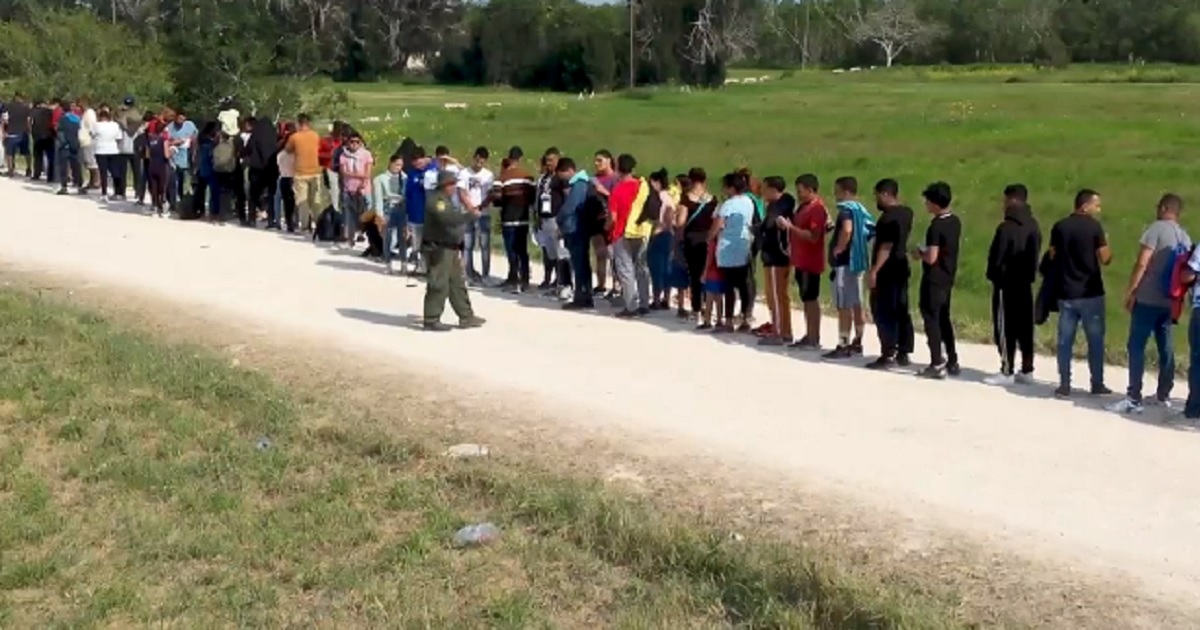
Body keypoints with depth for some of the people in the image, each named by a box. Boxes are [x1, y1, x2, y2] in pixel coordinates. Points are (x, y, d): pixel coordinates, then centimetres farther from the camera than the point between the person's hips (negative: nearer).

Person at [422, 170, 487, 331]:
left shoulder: (448, 200, 17)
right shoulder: (436, 200, -17)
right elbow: (448, 218, -31)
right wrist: (470, 215, -27)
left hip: (451, 249, 11)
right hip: (438, 250, -11)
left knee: (458, 283, 14)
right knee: (439, 285, -6)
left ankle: (466, 317, 22)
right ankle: (431, 320, 1)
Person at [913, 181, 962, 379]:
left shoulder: (936, 226, -21)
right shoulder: (955, 221, 6)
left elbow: (931, 258, -24)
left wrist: (919, 253, -5)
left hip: (934, 280, -8)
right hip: (948, 278, 8)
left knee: (931, 320, 0)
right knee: (944, 319, 17)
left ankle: (937, 365, 1)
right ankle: (952, 362, 20)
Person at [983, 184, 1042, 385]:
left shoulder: (1006, 227, -18)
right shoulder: (1033, 226, 7)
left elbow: (997, 257, -14)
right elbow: (1036, 255, 11)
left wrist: (993, 275, 1)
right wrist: (1029, 274, 15)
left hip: (1006, 283, -8)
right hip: (1025, 282, 8)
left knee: (1005, 328, -2)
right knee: (1025, 327, 11)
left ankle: (1007, 372, 0)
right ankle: (1026, 371, 15)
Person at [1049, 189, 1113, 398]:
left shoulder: (1059, 227, 3)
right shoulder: (1094, 227, -9)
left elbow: (1053, 257, 9)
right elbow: (1105, 259, -8)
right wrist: (1107, 246, 11)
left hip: (1065, 293, 3)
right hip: (1091, 293, -3)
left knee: (1065, 340, 6)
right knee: (1095, 340, 7)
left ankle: (1064, 386, 6)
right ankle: (1097, 385, 13)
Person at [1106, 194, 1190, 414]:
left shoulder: (1157, 228, -10)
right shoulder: (1185, 237, 11)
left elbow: (1142, 263, -15)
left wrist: (1130, 291, -9)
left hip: (1148, 299, -7)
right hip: (1170, 302, 7)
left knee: (1136, 347, -6)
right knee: (1166, 348, 14)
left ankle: (1134, 399, -10)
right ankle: (1163, 395, 20)